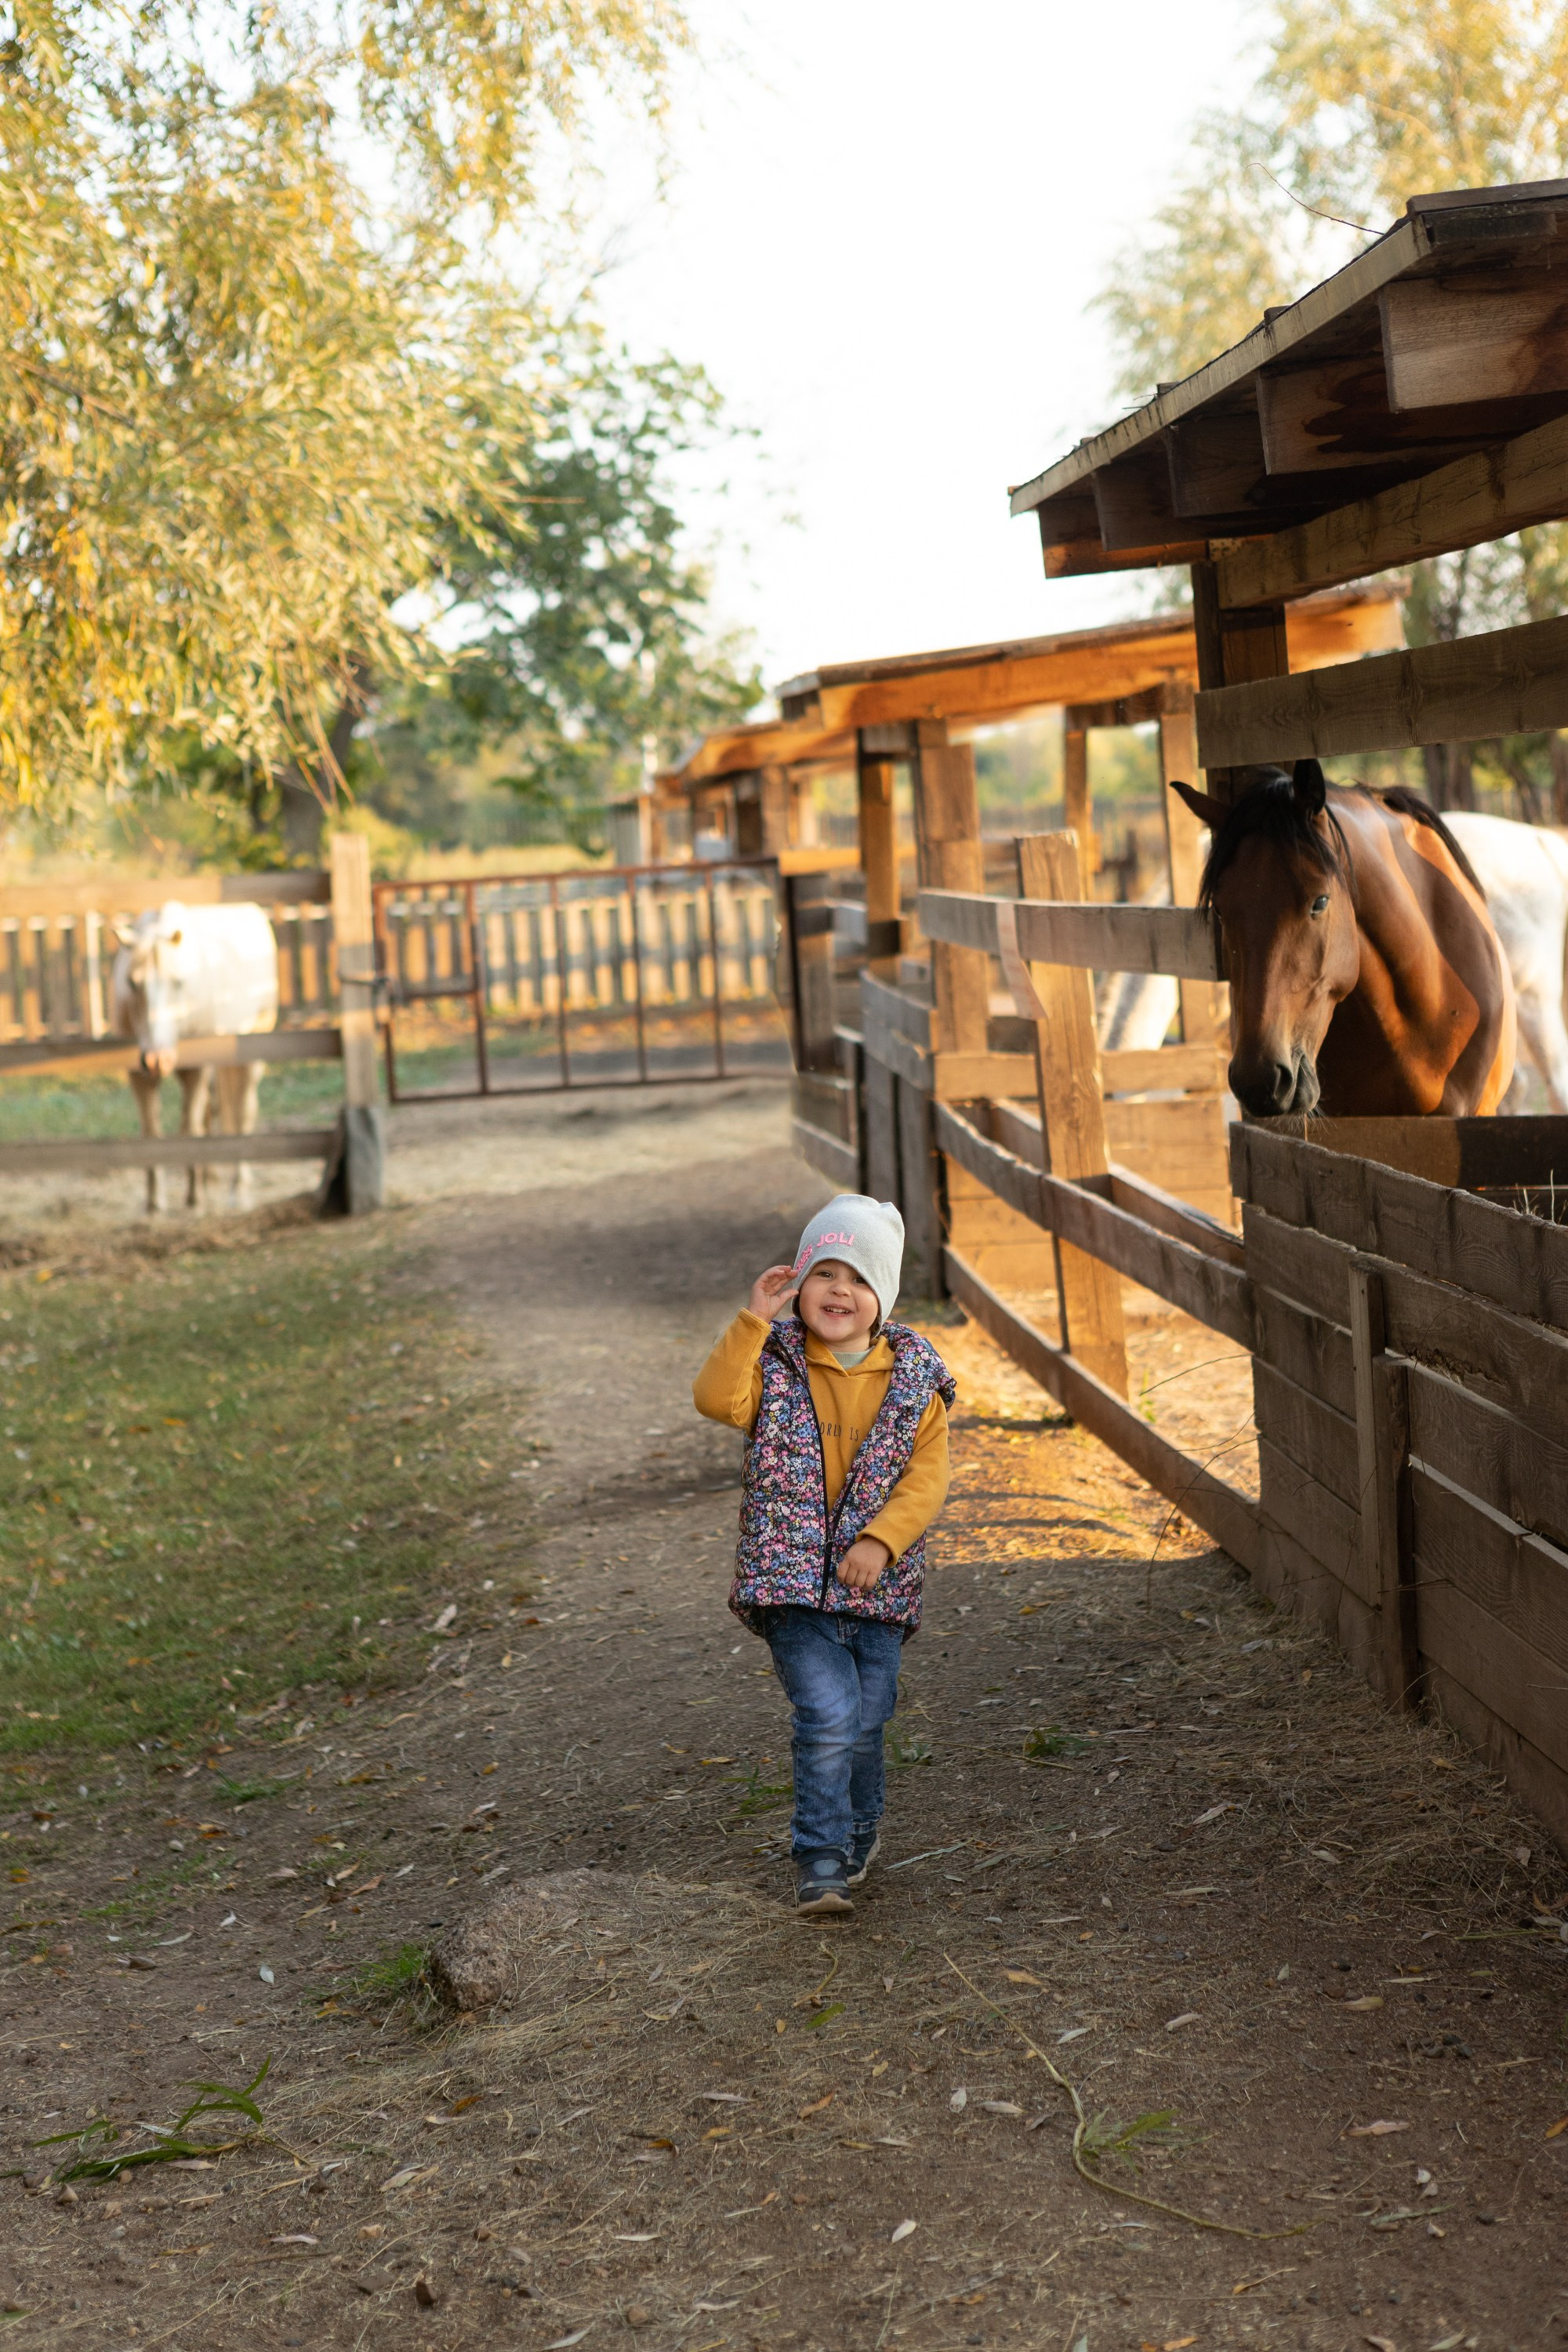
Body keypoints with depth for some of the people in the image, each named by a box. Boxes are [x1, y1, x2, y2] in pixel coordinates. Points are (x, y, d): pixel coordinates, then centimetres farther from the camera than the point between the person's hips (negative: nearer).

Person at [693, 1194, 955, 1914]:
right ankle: (820, 1860, -3)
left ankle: (858, 1834, 37)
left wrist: (880, 1540, -16)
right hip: (791, 1578, -2)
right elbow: (716, 1399, -22)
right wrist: (753, 1320, -25)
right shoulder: (774, 1362, -3)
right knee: (828, 1712, -16)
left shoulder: (913, 1376, 1)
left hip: (876, 1583, 2)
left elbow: (927, 1476, -3)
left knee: (863, 1724, 9)